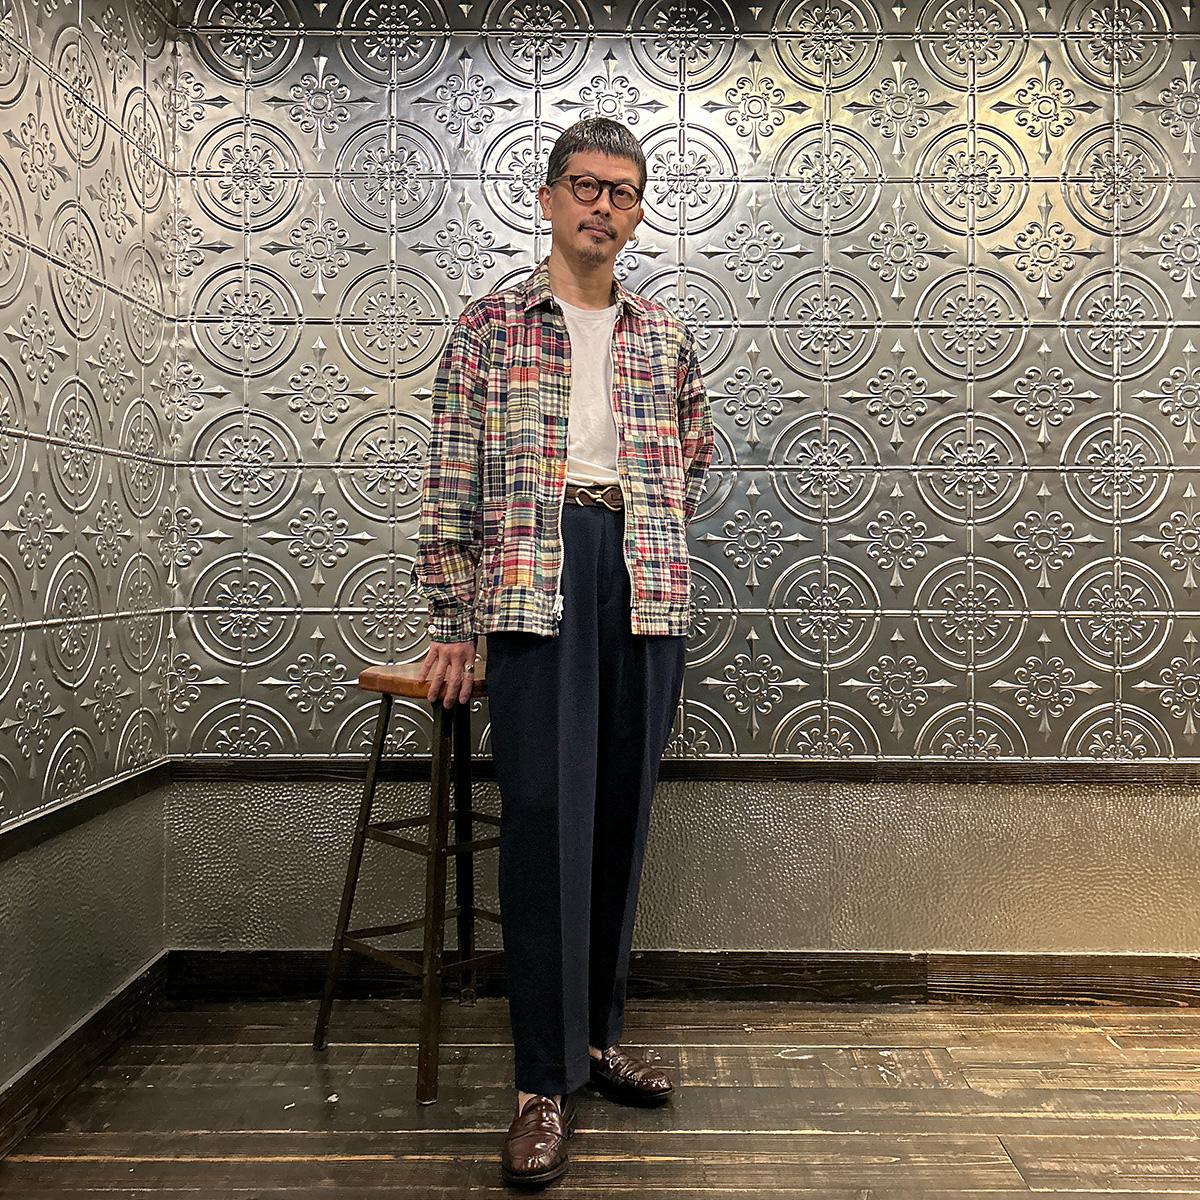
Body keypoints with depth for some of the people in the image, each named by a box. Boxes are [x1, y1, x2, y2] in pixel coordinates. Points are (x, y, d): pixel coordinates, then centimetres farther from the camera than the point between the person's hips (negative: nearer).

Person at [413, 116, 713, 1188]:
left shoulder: (666, 334, 16)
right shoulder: (491, 324, 7)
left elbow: (694, 453, 28)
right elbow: (453, 480, 2)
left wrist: (649, 534, 14)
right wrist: (454, 624, -2)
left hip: (647, 581, 4)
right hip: (534, 578, -3)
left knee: (621, 816, 8)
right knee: (546, 818, -7)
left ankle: (599, 1035, 24)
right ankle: (547, 1081, 2)